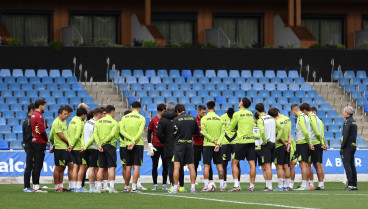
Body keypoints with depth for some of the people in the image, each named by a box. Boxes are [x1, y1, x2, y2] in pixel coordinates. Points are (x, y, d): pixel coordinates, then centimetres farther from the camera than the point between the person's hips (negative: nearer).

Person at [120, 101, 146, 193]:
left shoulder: (125, 118, 6)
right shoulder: (141, 118, -3)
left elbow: (121, 130, -4)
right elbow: (140, 132, -13)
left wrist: (131, 139, -11)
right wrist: (133, 142, -16)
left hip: (127, 144, 3)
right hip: (138, 144, -3)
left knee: (128, 167, 10)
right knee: (136, 166, -4)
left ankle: (126, 187, 16)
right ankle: (134, 188, -10)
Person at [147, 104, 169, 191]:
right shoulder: (153, 120, -1)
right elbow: (149, 134, 0)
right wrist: (150, 146, -8)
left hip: (165, 146, 3)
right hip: (156, 146, -3)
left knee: (165, 166, 3)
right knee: (155, 166, 1)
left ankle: (164, 184, 9)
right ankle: (155, 185, 7)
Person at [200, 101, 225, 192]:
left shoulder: (204, 119, -4)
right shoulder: (219, 119, 4)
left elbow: (204, 132, -11)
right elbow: (223, 133, -3)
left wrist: (213, 140, -9)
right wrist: (218, 143, -9)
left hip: (208, 145, -2)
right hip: (218, 145, 2)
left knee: (206, 166, -1)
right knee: (219, 165, 7)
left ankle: (206, 186, -6)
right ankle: (221, 186, 6)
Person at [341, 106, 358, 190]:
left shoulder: (347, 121, -13)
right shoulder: (353, 121, 15)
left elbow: (345, 135, -19)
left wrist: (342, 147, -14)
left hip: (347, 146, -9)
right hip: (353, 145, 9)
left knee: (347, 166, -9)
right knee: (352, 166, 11)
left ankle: (350, 184, -13)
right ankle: (354, 185, 11)